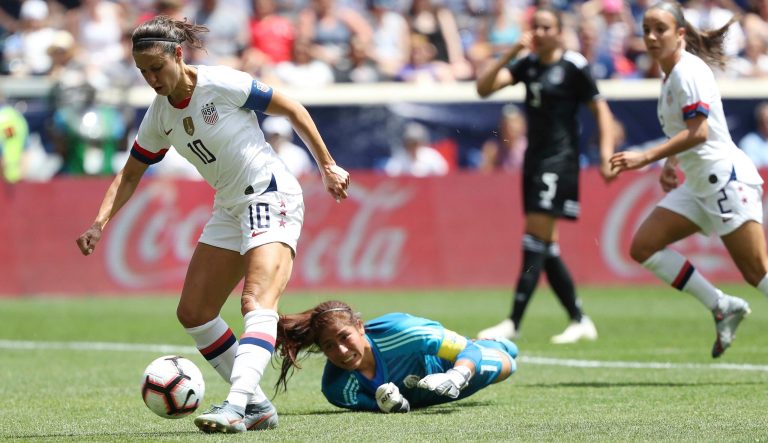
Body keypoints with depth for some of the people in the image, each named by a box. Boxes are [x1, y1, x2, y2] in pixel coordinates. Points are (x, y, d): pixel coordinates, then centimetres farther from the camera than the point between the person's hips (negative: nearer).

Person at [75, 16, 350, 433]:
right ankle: (257, 405, 10)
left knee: (257, 302, -25)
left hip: (271, 198, -8)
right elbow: (129, 175, 13)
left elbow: (292, 109, -8)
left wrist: (327, 166, -5)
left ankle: (237, 406, -37)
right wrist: (99, 223, -2)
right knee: (193, 312, 5)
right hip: (229, 208, 8)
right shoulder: (159, 117, 3)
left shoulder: (222, 84, -16)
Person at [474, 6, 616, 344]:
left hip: (560, 160, -8)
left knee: (536, 242, -11)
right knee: (546, 249, 8)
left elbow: (600, 109, -3)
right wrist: (511, 53, -11)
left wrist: (606, 154, -11)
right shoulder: (527, 63, 10)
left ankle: (513, 323, -14)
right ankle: (580, 321, 16)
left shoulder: (573, 66, -7)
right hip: (534, 159, 8)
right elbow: (484, 87, 0)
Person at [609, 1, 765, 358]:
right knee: (643, 247, 1)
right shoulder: (670, 75, 14)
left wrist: (646, 157, -24)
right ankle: (722, 307, 2)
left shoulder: (688, 71, -14)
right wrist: (670, 165, 13)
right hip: (699, 185, 10)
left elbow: (698, 132, -23)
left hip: (726, 178, -10)